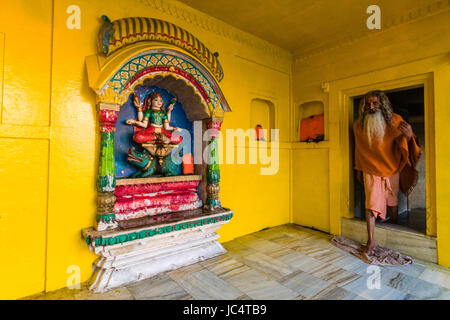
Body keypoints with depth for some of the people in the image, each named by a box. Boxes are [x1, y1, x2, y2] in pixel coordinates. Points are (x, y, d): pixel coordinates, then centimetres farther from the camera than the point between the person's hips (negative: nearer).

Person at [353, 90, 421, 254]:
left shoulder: (394, 121, -12)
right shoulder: (358, 125, -8)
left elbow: (404, 148, -13)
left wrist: (408, 136, -36)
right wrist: (359, 169, 13)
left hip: (391, 169, 1)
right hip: (371, 171, 0)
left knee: (392, 202, 15)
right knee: (371, 204, -5)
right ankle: (370, 241, 2)